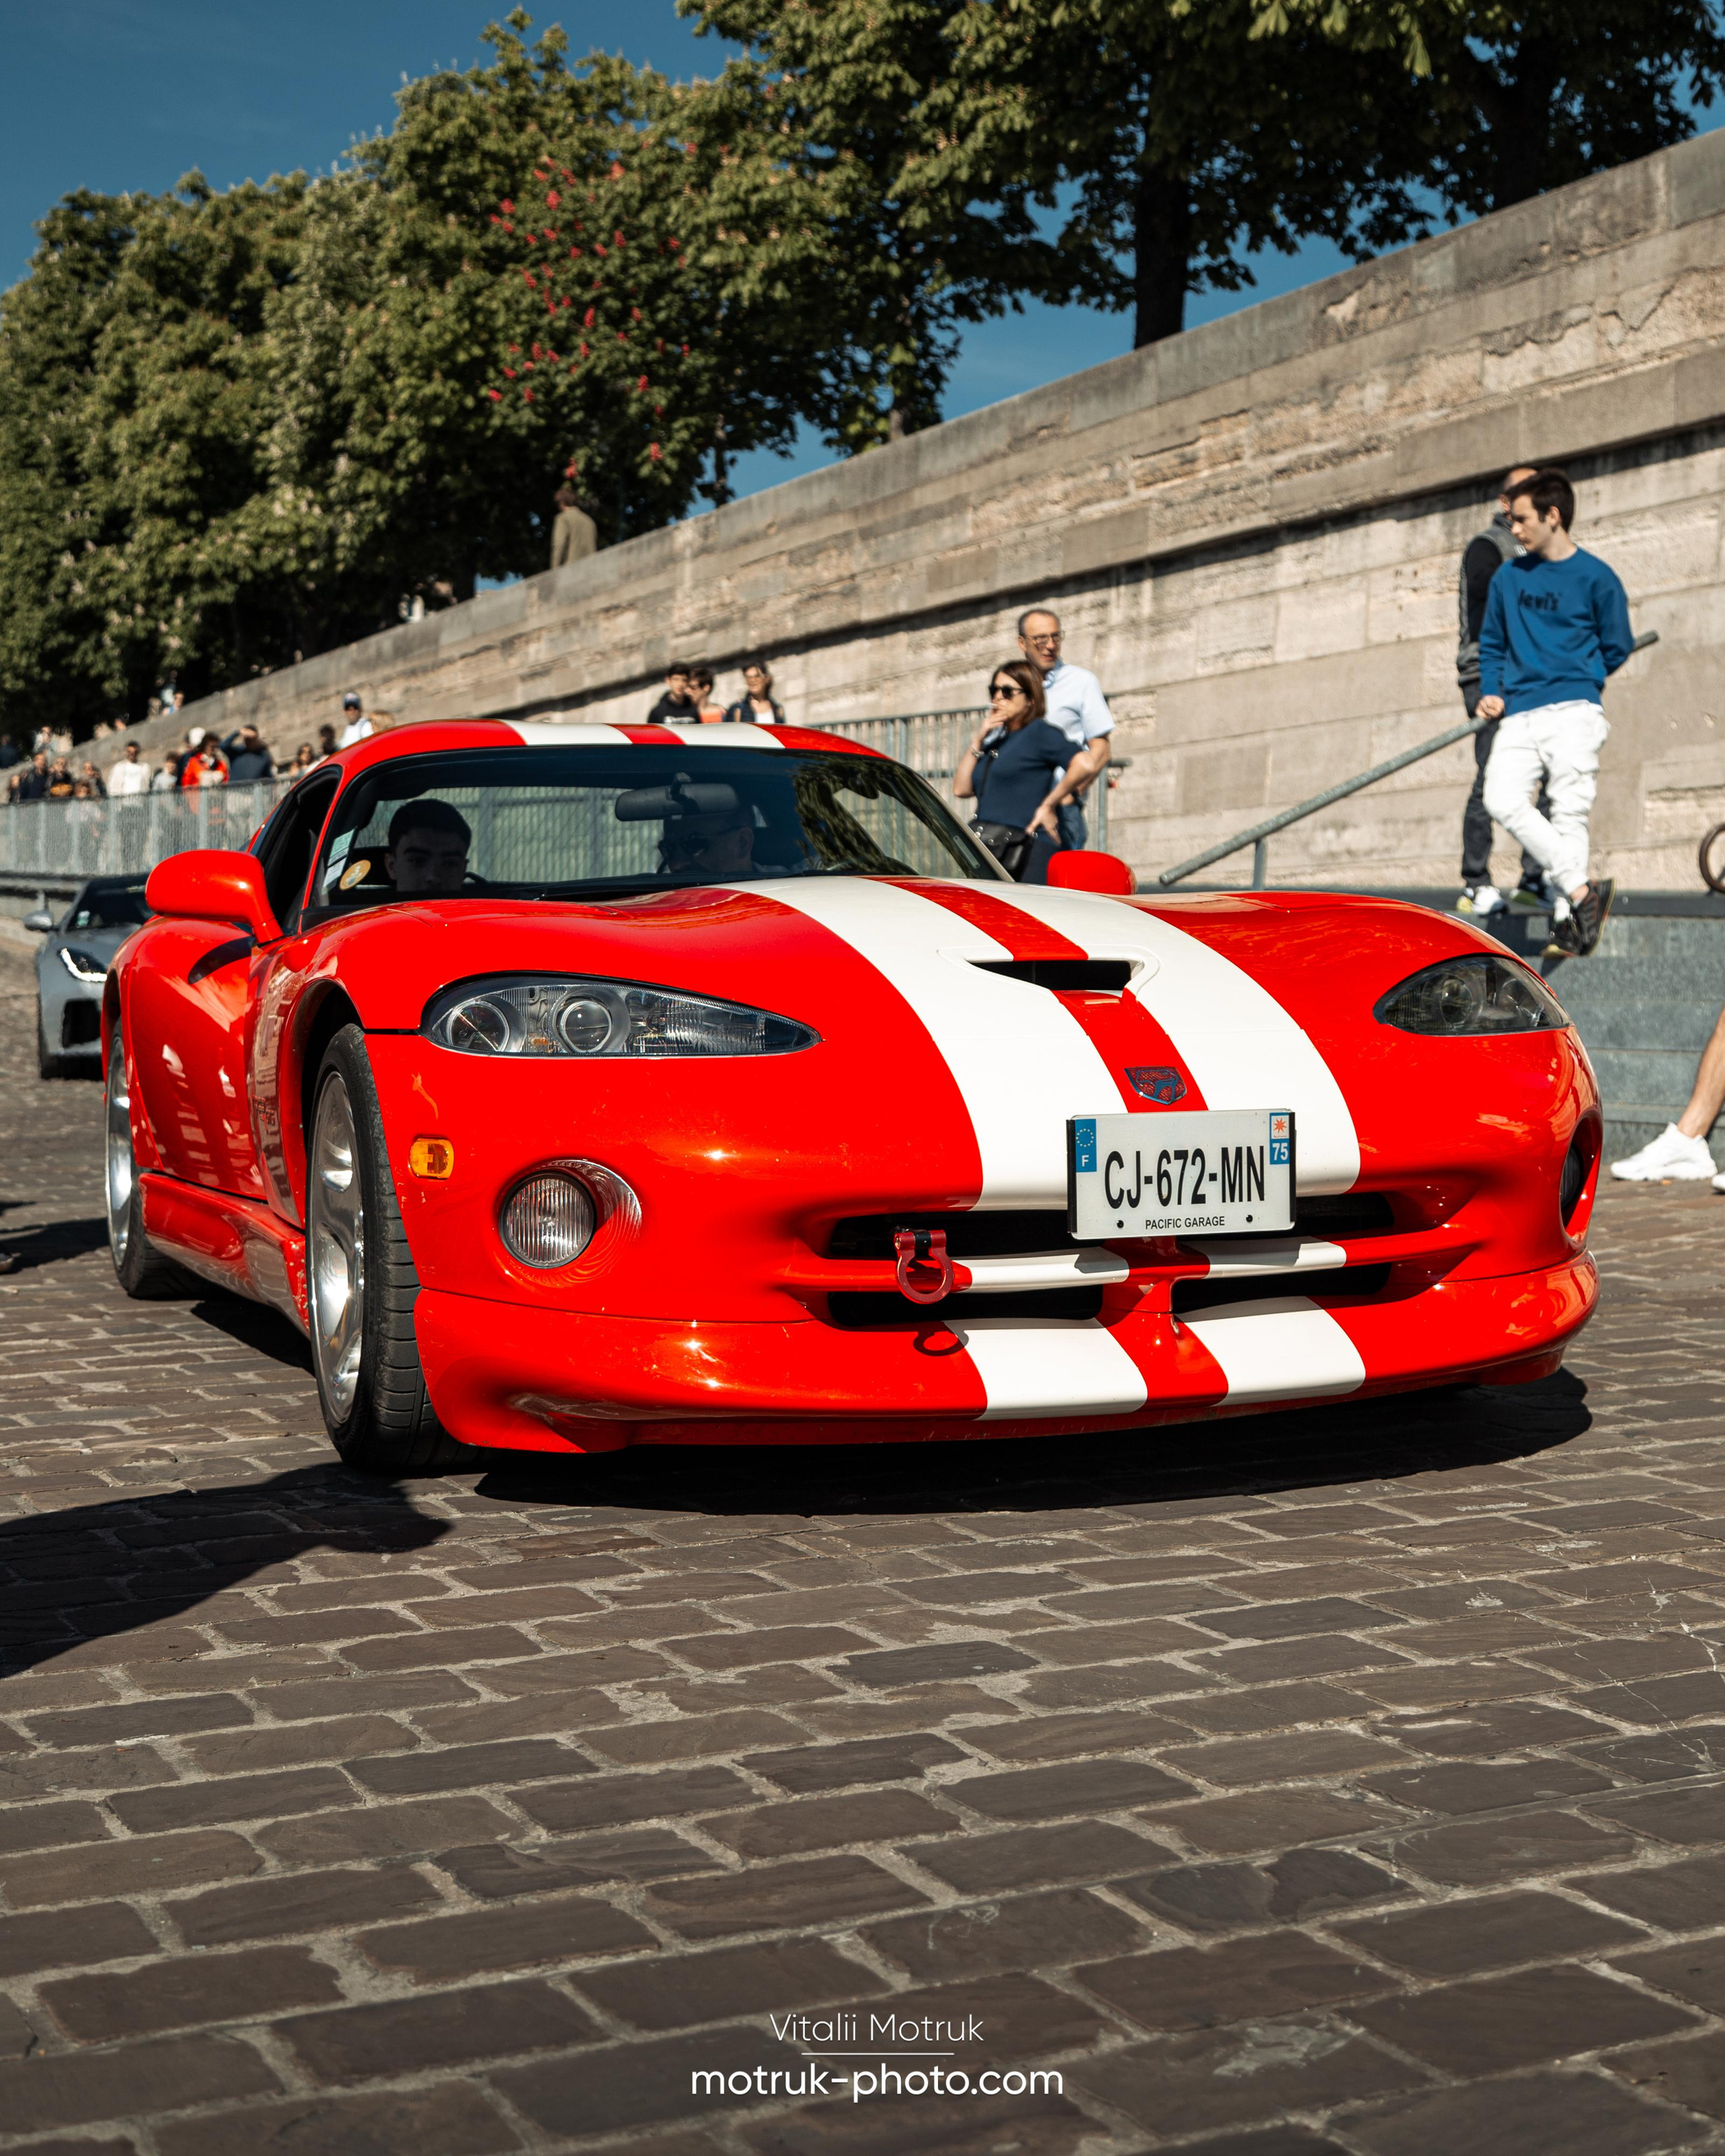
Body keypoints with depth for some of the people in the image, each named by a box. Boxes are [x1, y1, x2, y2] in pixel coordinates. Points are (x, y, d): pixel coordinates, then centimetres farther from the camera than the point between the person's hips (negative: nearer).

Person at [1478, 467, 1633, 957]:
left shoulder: (1595, 577, 3)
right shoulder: (1508, 578, 16)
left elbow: (1617, 647, 9)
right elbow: (1491, 644, 24)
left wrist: (1575, 682, 8)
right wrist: (1493, 692, 9)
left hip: (1573, 713, -4)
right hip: (1519, 718, 4)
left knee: (1568, 813, -9)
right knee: (1502, 801, -16)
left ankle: (1566, 917, -5)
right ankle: (1582, 890, -16)